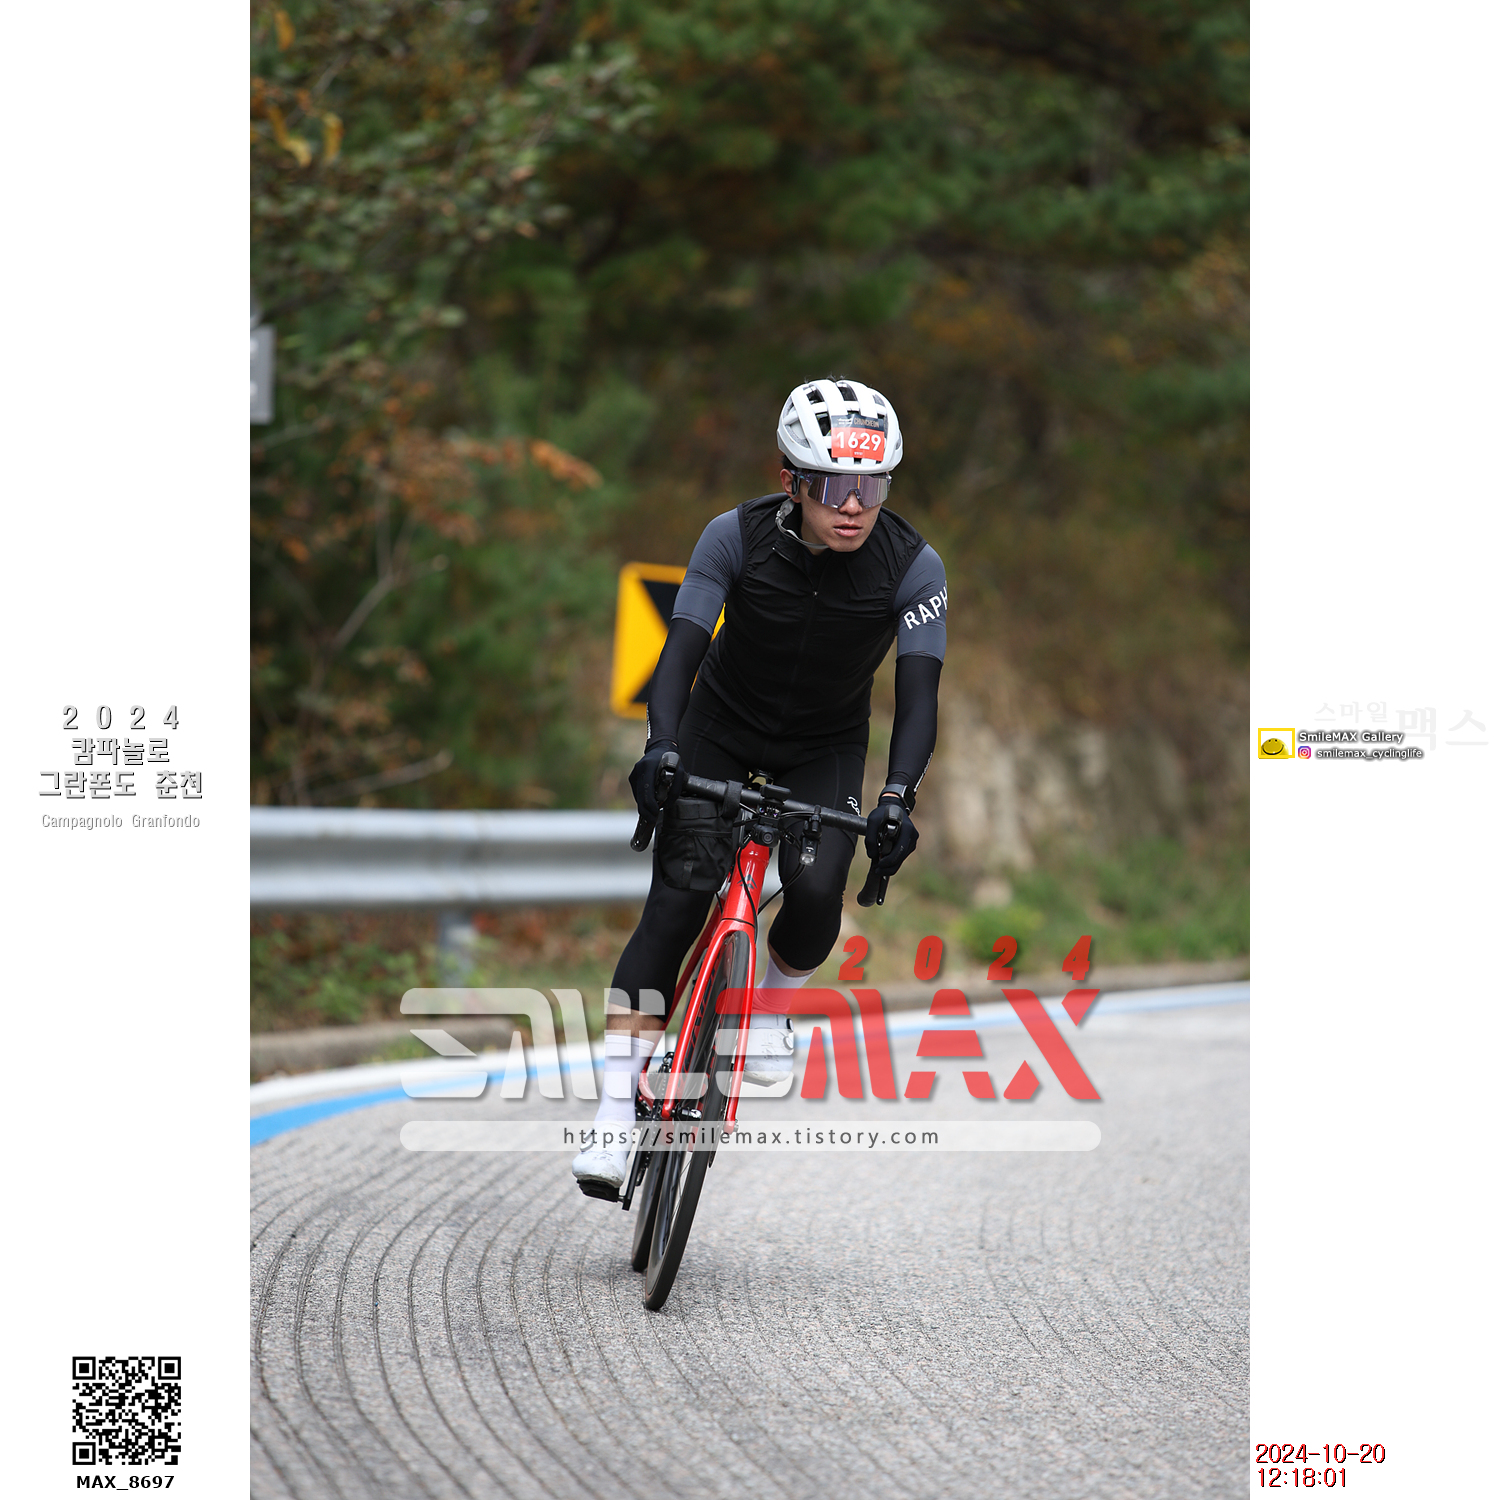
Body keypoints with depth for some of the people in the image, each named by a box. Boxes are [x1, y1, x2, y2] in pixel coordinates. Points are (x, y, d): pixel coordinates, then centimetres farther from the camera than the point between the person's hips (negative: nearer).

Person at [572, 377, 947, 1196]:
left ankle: (771, 999, 11)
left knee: (816, 890, -24)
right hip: (720, 729, -1)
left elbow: (918, 691, -26)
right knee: (673, 906, -15)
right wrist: (660, 751, -43)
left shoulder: (913, 567, -24)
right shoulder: (736, 537, -25)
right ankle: (617, 1113, -14)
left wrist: (898, 797, -40)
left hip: (824, 749, 1)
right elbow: (683, 648, -28)